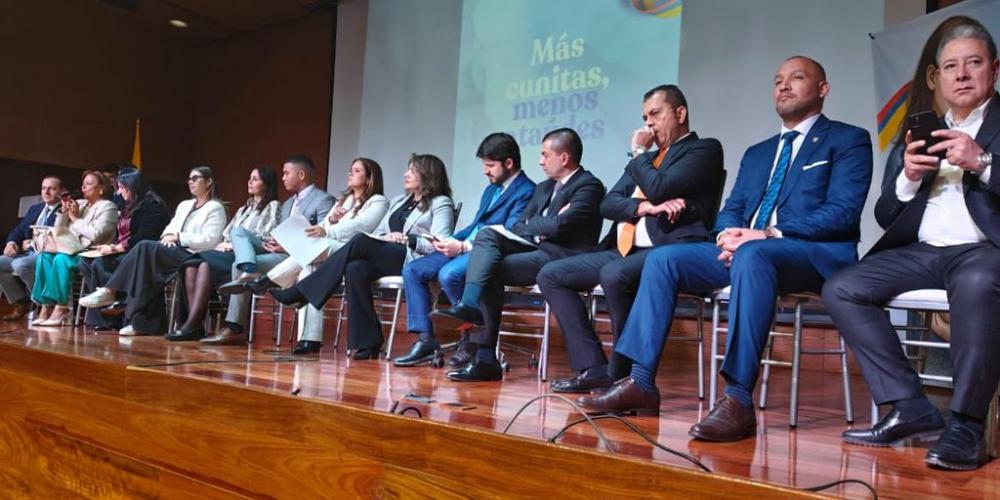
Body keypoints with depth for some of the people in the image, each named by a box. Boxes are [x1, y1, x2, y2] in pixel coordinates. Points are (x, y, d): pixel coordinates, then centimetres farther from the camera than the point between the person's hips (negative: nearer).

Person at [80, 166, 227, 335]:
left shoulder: (215, 208, 3)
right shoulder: (184, 205, 27)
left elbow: (209, 240, -10)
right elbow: (170, 228, 22)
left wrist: (178, 237, -11)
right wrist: (168, 237, -1)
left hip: (193, 256, -7)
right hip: (173, 252, 7)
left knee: (145, 247, -25)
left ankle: (109, 291, -20)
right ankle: (149, 324, -26)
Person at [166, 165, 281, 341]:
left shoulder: (272, 206, 7)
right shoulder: (243, 209, 31)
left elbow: (265, 240, -7)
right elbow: (225, 234, 24)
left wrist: (233, 246, -9)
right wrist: (222, 245, 0)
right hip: (226, 254, 7)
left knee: (206, 265, -31)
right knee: (190, 266, -22)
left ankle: (192, 325, -31)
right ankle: (195, 324, -29)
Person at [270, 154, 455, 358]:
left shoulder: (441, 204, 6)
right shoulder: (398, 201, 29)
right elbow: (379, 233, 23)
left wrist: (407, 239, -16)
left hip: (413, 261, -7)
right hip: (386, 258, 7)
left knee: (361, 242, -27)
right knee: (356, 269, -28)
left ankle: (300, 293, -22)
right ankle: (365, 344, -23)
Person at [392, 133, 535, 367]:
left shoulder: (526, 192, -8)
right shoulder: (491, 189, 23)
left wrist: (463, 247, -20)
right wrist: (450, 240, 4)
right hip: (464, 247, 9)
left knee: (449, 274, -34)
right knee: (412, 270, -3)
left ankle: (471, 338, -13)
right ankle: (425, 339, -4)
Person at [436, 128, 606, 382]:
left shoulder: (589, 186, -5)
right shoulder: (544, 188, 22)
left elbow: (559, 226, -20)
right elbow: (518, 227, 16)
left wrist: (532, 225, 0)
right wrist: (544, 226, -5)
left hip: (563, 256, -8)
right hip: (536, 248, 8)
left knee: (492, 269, -21)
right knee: (487, 234, -15)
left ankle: (486, 357, -19)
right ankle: (469, 304, -30)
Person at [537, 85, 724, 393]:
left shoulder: (704, 149, 2)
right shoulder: (647, 159, 25)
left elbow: (659, 189, -15)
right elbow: (608, 204, 12)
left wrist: (639, 153, 2)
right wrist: (645, 206, -8)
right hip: (625, 251, 9)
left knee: (614, 275, -37)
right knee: (550, 274, -1)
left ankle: (623, 375, -18)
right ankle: (593, 368, -5)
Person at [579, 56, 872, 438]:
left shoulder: (849, 141, 6)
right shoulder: (757, 153, 26)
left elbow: (842, 213, -9)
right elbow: (731, 209, 17)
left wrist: (770, 234, -19)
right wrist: (729, 234, -8)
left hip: (815, 253, -6)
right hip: (745, 251, 7)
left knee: (753, 256, -39)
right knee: (663, 258, -12)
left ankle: (739, 399, -39)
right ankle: (641, 383, -15)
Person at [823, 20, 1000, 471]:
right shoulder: (921, 132, 21)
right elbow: (885, 216, 15)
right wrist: (909, 176, -4)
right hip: (920, 251, 5)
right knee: (841, 290, -16)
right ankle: (911, 409, -12)